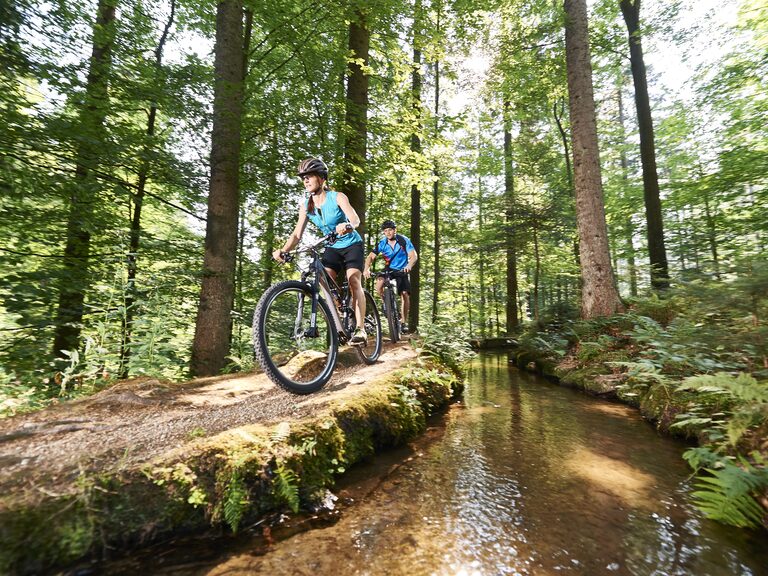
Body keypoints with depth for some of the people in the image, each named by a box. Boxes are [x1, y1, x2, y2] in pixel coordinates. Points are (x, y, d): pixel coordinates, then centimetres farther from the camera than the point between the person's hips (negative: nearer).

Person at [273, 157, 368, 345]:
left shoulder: (337, 197, -16)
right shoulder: (306, 205, -4)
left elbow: (355, 219, -31)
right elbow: (297, 234, -12)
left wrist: (347, 226, -55)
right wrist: (283, 250, -30)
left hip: (351, 244, -4)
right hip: (332, 248, 5)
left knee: (354, 281, -21)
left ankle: (360, 329, -21)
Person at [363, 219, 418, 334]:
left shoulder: (404, 240, -14)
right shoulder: (382, 243, -9)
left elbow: (414, 255, -22)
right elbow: (371, 257, -16)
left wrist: (409, 266, -44)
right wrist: (366, 269, -36)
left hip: (402, 270, -1)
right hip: (389, 269, 1)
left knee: (405, 294, -12)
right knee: (379, 285, -28)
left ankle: (404, 322, 1)